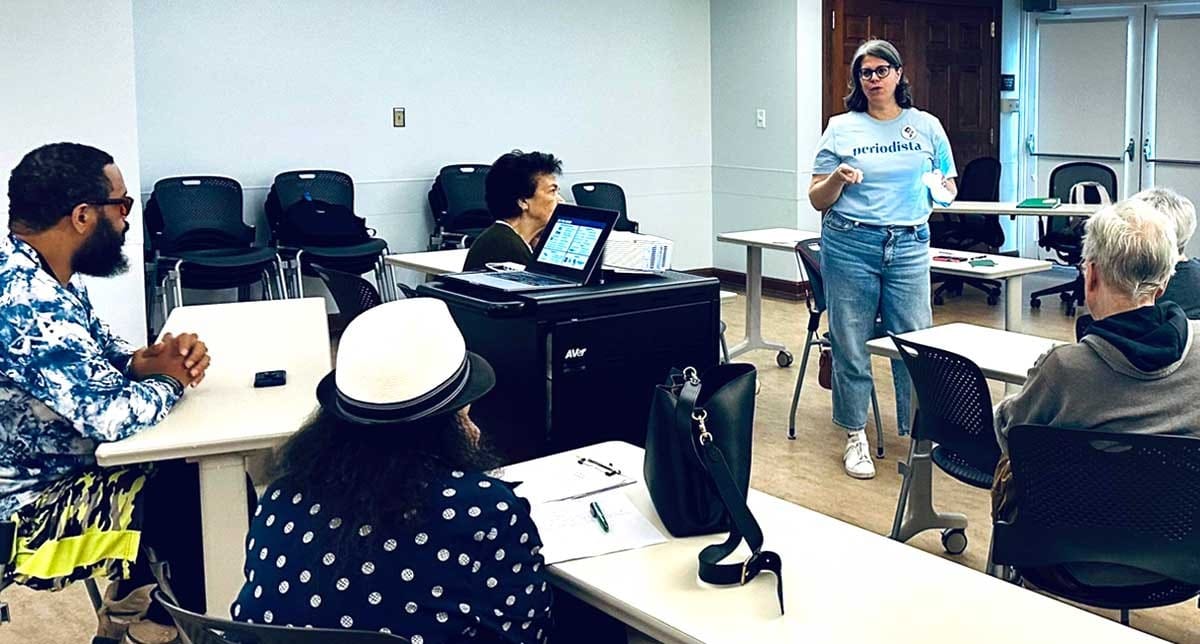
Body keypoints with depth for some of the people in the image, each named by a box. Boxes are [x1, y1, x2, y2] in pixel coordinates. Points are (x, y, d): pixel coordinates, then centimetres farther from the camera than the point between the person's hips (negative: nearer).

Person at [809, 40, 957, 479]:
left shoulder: (927, 126, 9)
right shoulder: (841, 129, 5)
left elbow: (950, 188, 15)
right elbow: (817, 200, 5)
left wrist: (942, 189, -8)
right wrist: (837, 179, -15)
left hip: (909, 247, 1)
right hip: (849, 245, -1)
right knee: (851, 346, 2)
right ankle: (856, 438, 14)